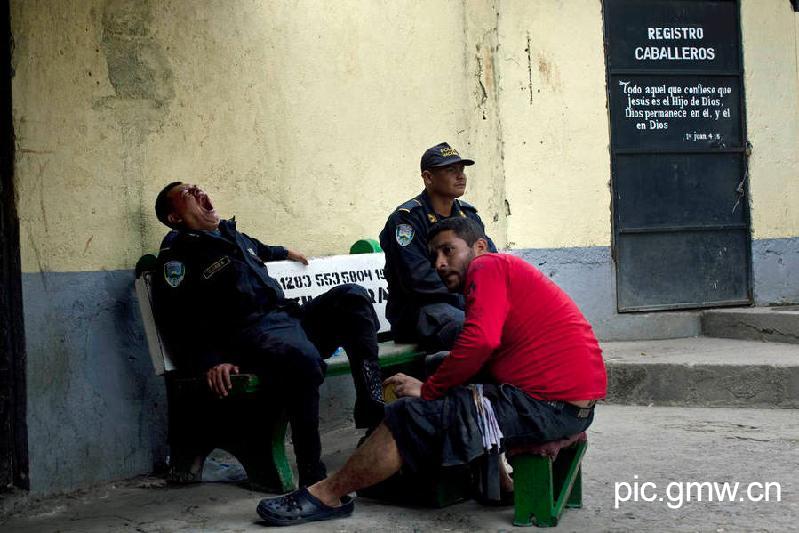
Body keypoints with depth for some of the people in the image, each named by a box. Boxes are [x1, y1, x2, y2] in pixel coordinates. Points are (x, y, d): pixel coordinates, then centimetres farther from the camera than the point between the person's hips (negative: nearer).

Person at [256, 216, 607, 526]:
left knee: (409, 418, -5)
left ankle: (328, 495, 7)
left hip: (551, 404, -10)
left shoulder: (488, 268, -5)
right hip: (573, 403, 10)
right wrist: (433, 387, 4)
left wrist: (427, 390, -8)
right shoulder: (506, 272, 24)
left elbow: (480, 342, -21)